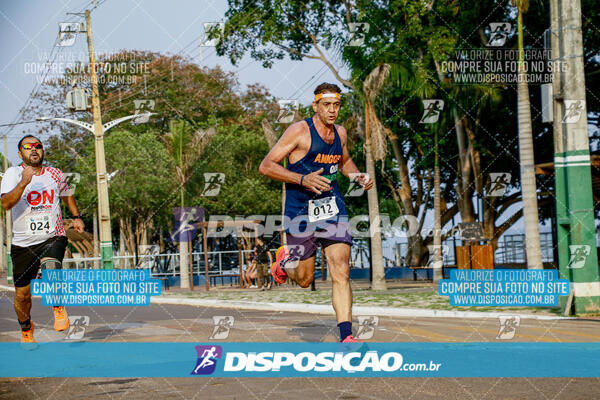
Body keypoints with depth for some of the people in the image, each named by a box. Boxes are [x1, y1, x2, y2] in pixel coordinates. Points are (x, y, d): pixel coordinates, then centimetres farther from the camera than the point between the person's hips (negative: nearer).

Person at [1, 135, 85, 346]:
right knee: (22, 294, 6)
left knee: (51, 268, -33)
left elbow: (66, 194, 28)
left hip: (53, 237, 0)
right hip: (23, 243, 0)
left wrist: (76, 216, 15)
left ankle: (58, 308, -7)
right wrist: (24, 183, -31)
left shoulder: (55, 174, 6)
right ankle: (26, 329, 35)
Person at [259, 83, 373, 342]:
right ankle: (285, 260, 43)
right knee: (304, 279, 8)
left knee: (341, 272, -11)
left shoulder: (340, 133, 8)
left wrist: (358, 176, 8)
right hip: (300, 211, -4)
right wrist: (303, 179, -24)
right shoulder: (299, 131, -11)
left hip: (333, 208, 4)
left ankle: (346, 336, -12)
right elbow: (266, 166, -13)